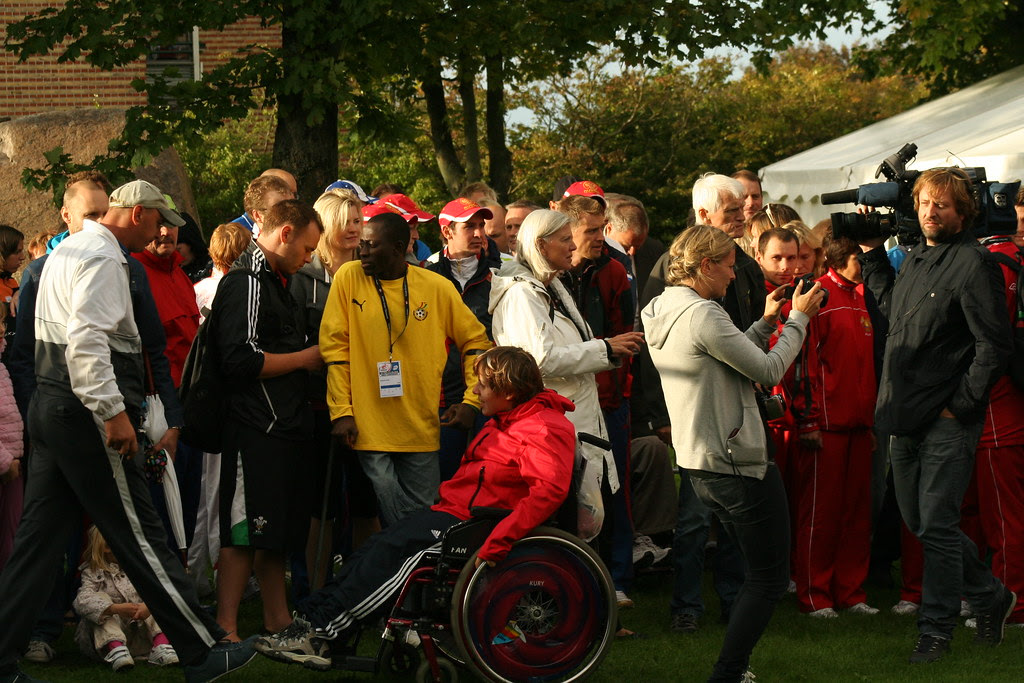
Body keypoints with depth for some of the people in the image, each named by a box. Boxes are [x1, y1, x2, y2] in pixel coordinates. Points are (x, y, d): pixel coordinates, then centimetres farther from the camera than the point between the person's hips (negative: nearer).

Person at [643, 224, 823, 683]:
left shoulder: (658, 313, 11)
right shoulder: (701, 314, -18)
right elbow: (768, 371, -14)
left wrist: (766, 324, 15)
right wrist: (798, 319, -2)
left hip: (697, 463, 10)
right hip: (738, 464, -10)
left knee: (758, 570, 20)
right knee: (769, 578, -2)